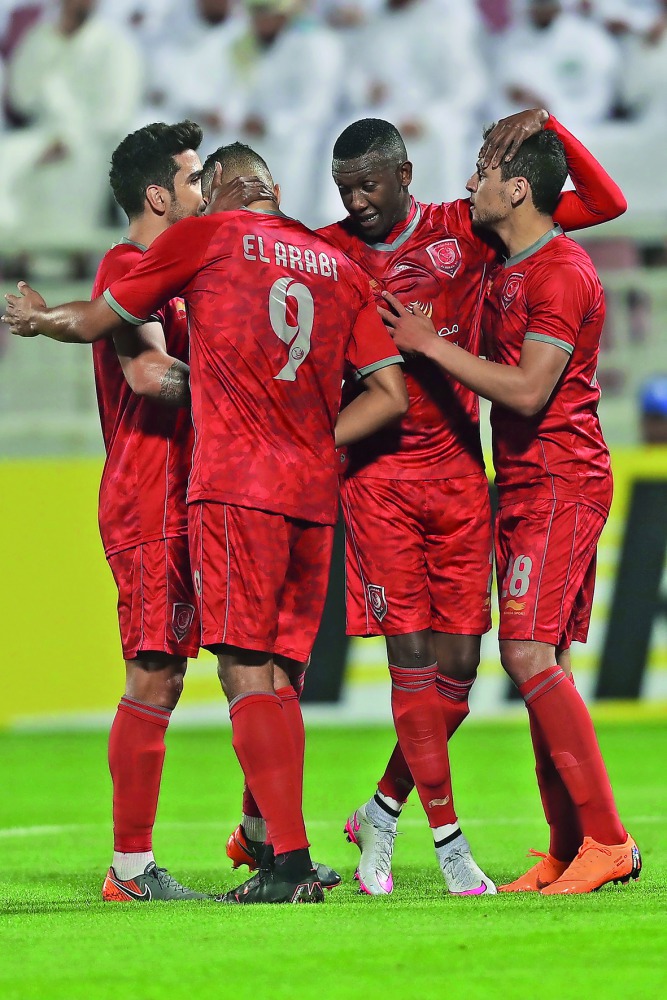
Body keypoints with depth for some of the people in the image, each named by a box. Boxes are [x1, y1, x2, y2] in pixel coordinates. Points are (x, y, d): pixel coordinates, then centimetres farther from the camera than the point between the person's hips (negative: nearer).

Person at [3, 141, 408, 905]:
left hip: (234, 486, -5)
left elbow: (94, 321, 14)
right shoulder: (339, 265, 17)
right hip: (315, 498, 5)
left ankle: (290, 861, -19)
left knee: (245, 676, -9)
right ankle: (276, 850, 8)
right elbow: (389, 395, 12)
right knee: (280, 678, 10)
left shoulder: (202, 238, 5)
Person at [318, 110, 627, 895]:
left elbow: (604, 203, 6)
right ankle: (447, 837, -2)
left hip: (457, 469, 2)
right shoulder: (327, 252, 4)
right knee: (412, 657, -8)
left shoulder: (464, 232, 5)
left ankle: (381, 814, 19)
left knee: (457, 664, 2)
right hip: (376, 471, -2)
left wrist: (544, 123, -6)